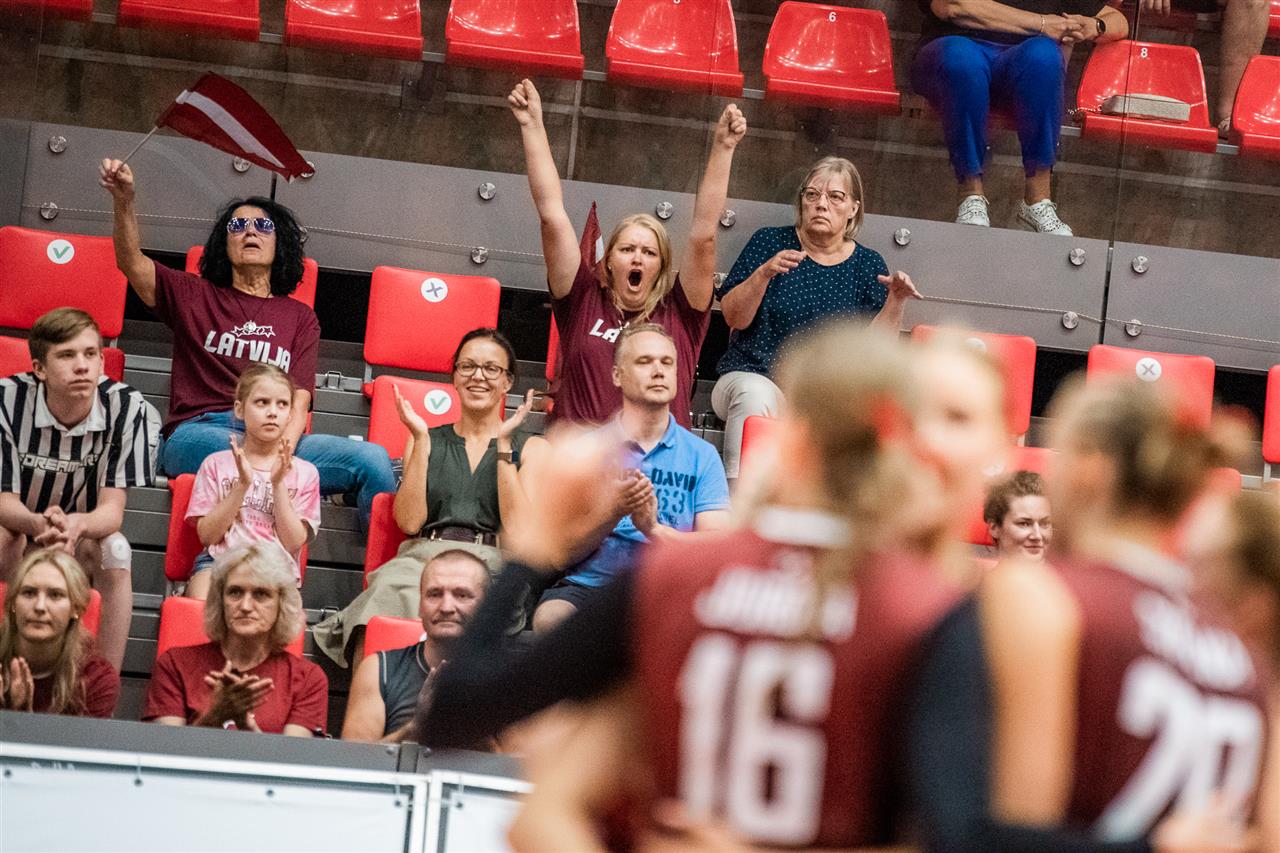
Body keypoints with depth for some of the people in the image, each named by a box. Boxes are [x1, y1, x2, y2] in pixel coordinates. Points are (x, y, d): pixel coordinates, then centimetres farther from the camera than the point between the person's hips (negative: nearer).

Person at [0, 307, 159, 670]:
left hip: (83, 544, 1)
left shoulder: (126, 406, -19)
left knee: (116, 550, -31)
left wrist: (77, 525, -45)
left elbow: (112, 510, -20)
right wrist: (40, 524, -45)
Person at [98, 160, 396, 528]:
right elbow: (131, 261, 5)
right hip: (198, 432, -3)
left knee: (373, 458, -25)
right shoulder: (194, 296, 23)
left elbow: (298, 404, 10)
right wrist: (123, 201, -15)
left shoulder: (300, 317, 24)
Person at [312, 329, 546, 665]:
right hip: (422, 557, 2)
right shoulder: (427, 441, 22)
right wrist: (421, 440, 3)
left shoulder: (531, 447, 17)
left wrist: (503, 444, -1)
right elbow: (410, 521, 6)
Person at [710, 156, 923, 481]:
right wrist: (764, 274, -17)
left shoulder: (868, 265, 11)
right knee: (756, 394, -36)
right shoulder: (769, 243, 7)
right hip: (752, 375, -1)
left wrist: (897, 301, -12)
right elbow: (734, 318, -2)